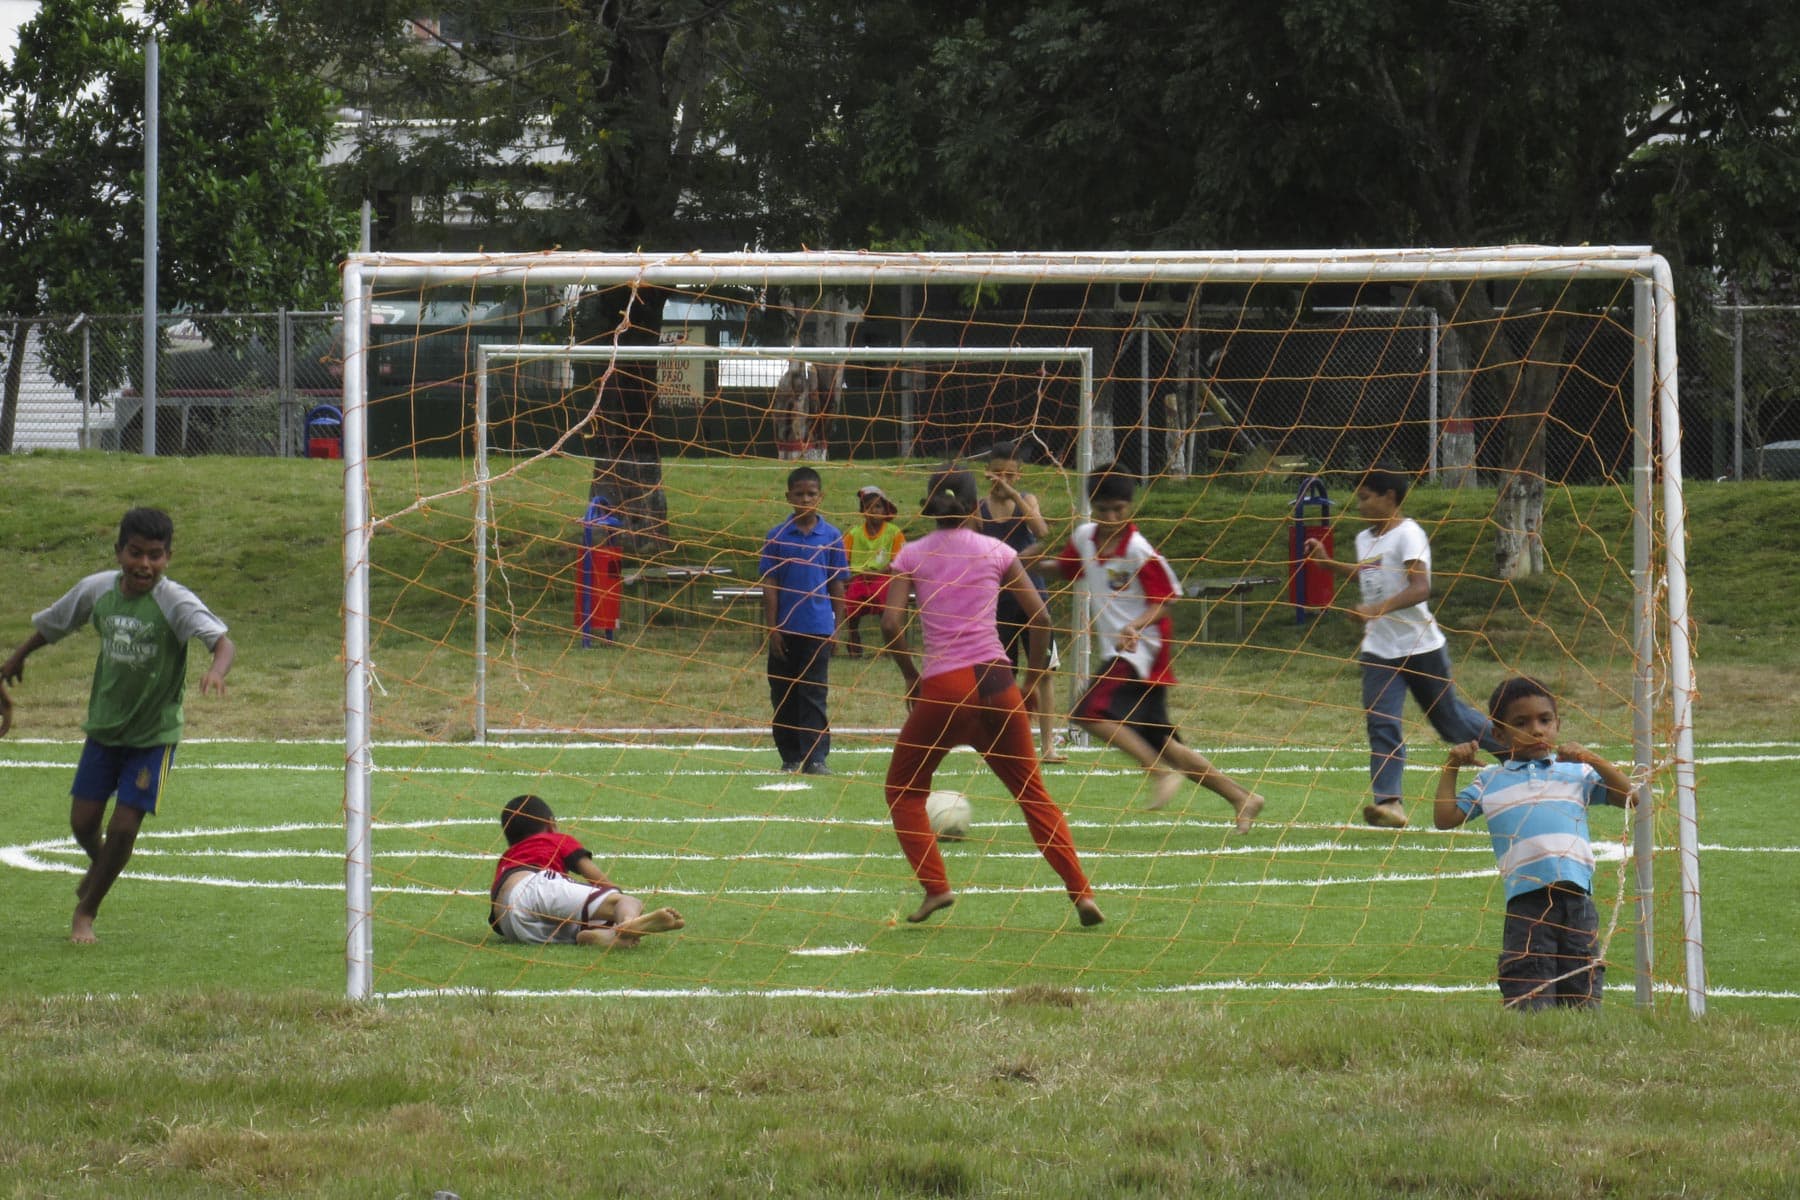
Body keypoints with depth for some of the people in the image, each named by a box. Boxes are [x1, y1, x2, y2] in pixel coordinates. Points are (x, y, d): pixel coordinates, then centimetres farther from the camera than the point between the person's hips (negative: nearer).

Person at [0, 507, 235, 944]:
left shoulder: (175, 603, -22)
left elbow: (222, 641, -36)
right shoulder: (98, 590, -8)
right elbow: (51, 624, 12)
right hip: (103, 727, 4)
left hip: (153, 734, -4)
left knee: (124, 827, -5)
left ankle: (86, 913, 16)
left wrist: (216, 671, -59)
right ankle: (100, 864, 43)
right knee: (83, 822, 7)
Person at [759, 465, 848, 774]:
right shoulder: (778, 537, 2)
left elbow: (837, 586, 7)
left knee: (814, 694, -5)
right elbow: (769, 584, 2)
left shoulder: (831, 537, 3)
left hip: (818, 629, -1)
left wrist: (837, 627, 3)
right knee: (783, 696, 7)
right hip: (785, 629, 1)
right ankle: (791, 757, 17)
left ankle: (815, 757, -6)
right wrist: (772, 628, -3)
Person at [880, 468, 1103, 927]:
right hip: (995, 680, 2)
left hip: (942, 687, -2)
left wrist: (911, 677, 6)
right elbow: (1040, 617, 3)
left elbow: (891, 623, -6)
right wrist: (1032, 681, 12)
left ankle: (934, 886, 1)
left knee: (904, 790, 16)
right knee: (1031, 791, 12)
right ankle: (1080, 892, 2)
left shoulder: (911, 556, 5)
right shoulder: (996, 551, 7)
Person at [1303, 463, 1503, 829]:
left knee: (1449, 718, 8)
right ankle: (1388, 802, -17)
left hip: (1420, 644, -6)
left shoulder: (1408, 535, -14)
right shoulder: (1364, 540, 11)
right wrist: (1327, 563, 24)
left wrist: (1378, 609, -38)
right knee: (1380, 723, -10)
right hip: (1379, 649, 6)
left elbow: (1420, 588, -26)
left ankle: (1510, 744, 33)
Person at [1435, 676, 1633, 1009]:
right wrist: (1450, 769, 11)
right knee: (1530, 1000, -8)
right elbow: (1445, 817, 15)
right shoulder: (1490, 782, 19)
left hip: (1576, 892, 1)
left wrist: (1592, 760, 2)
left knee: (1583, 994, 2)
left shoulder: (1575, 773, 20)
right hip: (1526, 898, -1)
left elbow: (1629, 795, 12)